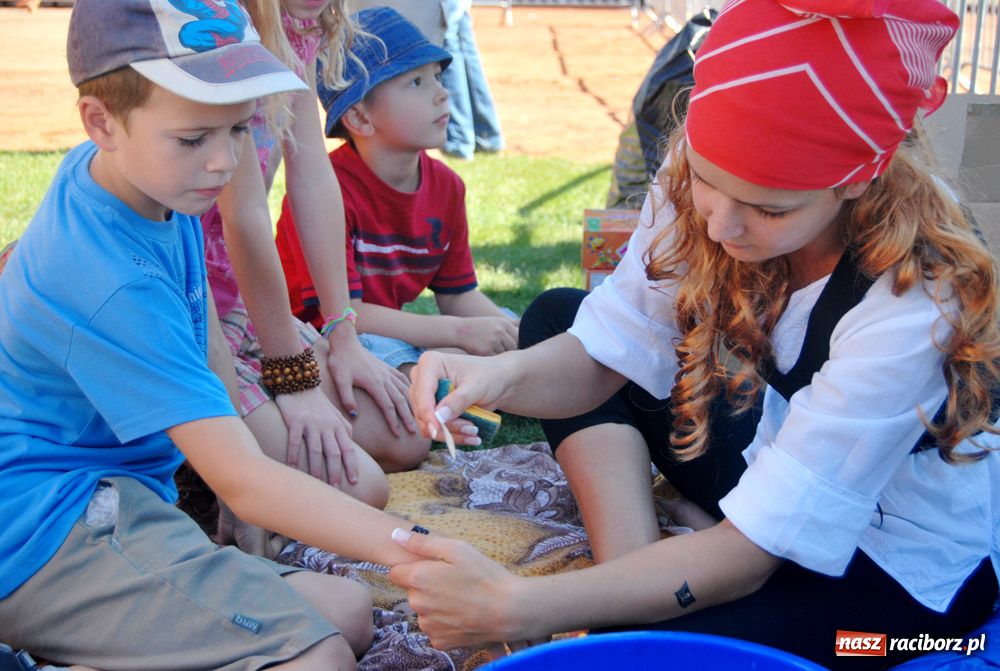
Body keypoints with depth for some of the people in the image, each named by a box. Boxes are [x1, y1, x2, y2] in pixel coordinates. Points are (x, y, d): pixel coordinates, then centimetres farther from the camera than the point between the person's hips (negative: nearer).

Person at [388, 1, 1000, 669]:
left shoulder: (913, 300, -35)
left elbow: (753, 550, -34)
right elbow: (607, 356, -10)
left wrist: (518, 607, -40)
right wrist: (501, 374, -33)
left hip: (909, 561, -6)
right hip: (773, 454, 7)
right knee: (556, 317, 0)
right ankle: (635, 577, -11)